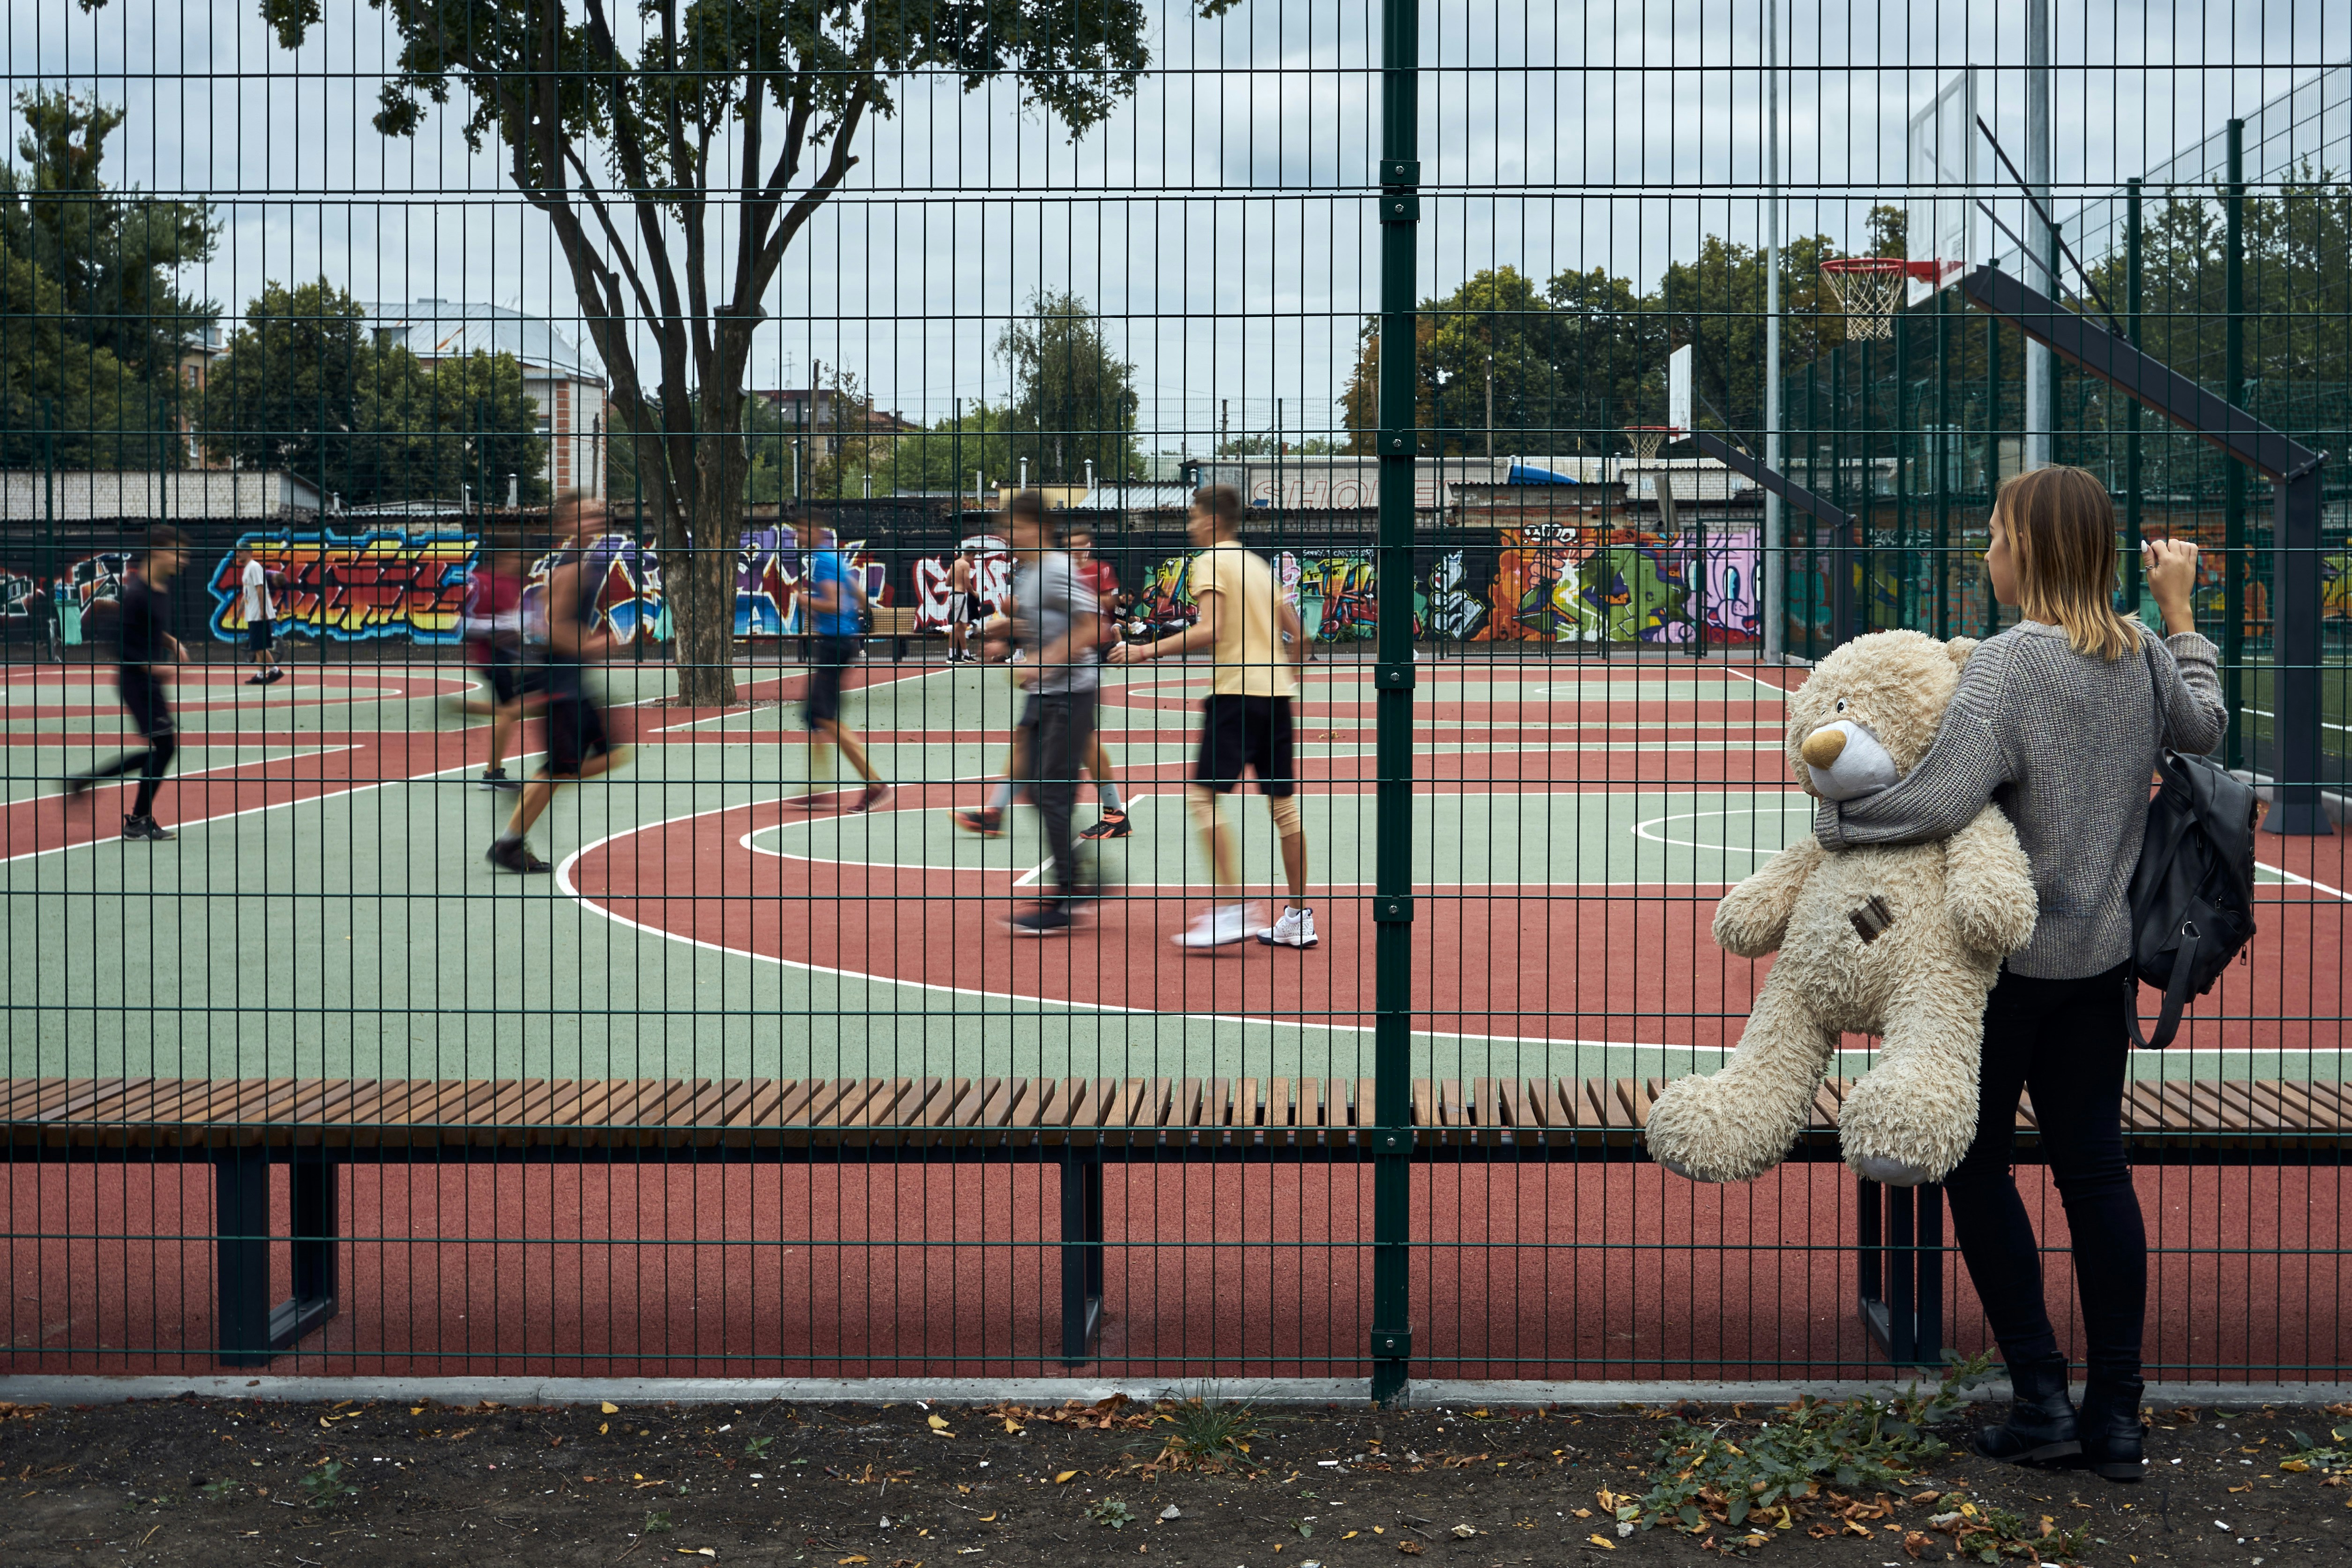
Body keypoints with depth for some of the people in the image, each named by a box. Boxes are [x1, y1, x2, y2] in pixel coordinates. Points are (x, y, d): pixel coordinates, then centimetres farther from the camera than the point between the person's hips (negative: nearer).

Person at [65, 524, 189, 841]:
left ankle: (85, 780, 22)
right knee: (164, 744, -9)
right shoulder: (135, 592, -20)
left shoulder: (163, 586, 8)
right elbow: (122, 642, -21)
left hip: (151, 681, 10)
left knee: (161, 749, 12)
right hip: (135, 679, -10)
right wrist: (153, 667, -23)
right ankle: (139, 821, 3)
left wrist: (171, 642, 9)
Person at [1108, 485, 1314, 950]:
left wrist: (1149, 650, -15)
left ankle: (1230, 907, -17)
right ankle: (1298, 917, 11)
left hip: (1234, 690, -8)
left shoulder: (1211, 561, -4)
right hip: (1276, 694, 8)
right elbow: (1294, 632, 21)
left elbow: (1211, 629, -18)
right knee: (1282, 802, 9)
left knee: (1204, 793, -9)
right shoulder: (1258, 564, 19)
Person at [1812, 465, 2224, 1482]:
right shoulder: (2144, 656, 2)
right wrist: (2180, 613, 30)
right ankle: (2116, 1413, 15)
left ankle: (2041, 1399, 8)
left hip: (2008, 952, -7)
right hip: (2103, 953, 7)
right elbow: (2203, 728, 24)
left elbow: (1938, 801, -29)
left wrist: (1830, 819, -13)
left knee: (1978, 1164, 8)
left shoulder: (2009, 664, -19)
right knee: (2093, 1167, 11)